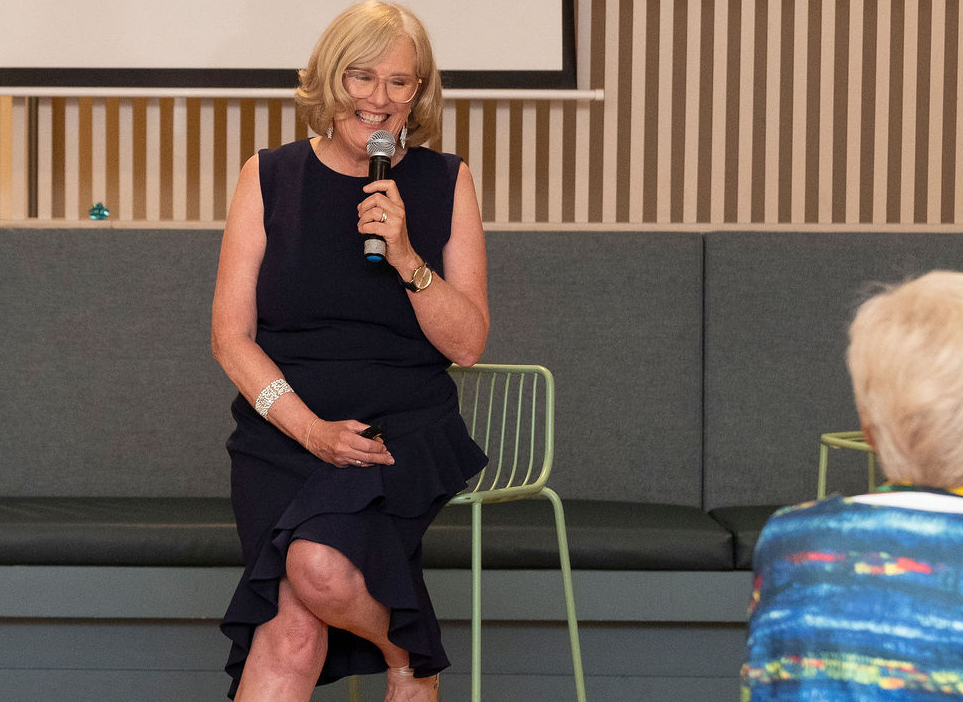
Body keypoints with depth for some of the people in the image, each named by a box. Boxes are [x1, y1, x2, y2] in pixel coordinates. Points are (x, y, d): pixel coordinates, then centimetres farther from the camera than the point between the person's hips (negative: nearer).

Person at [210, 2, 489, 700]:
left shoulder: (446, 182, 7)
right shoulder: (271, 177, 6)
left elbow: (467, 344, 3)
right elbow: (231, 336, 4)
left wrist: (406, 258, -13)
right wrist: (311, 429, -11)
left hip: (409, 428, 0)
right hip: (282, 431, 0)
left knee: (320, 566, -29)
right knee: (295, 635, -26)